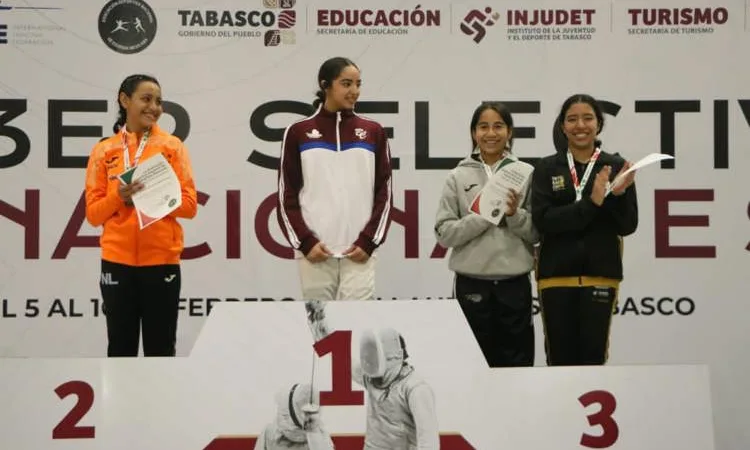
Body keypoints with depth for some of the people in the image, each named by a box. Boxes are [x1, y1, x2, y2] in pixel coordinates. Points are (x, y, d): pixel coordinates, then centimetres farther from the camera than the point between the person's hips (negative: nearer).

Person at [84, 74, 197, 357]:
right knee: (121, 347, 7)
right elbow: (93, 213, 3)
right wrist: (119, 197, -16)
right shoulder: (104, 151, 5)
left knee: (160, 349, 5)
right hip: (117, 261, 1)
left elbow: (189, 205, -2)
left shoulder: (172, 146, 4)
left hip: (161, 260, -1)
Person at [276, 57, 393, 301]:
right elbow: (287, 196, 4)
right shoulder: (298, 132, 5)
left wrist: (368, 241, -3)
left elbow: (384, 193, 7)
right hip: (314, 251, 0)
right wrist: (304, 241, -6)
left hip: (359, 251, 0)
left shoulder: (373, 132, 8)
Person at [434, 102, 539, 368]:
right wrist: (485, 216, -13)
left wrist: (514, 214, -13)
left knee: (517, 364, 6)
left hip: (515, 283, 1)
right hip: (471, 283, 0)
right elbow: (444, 233, -3)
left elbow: (537, 233, 4)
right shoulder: (458, 177, 3)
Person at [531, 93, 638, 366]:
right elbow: (542, 220, -8)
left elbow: (628, 226, 3)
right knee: (559, 360, 4)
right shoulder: (547, 168, 5)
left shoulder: (616, 167, 5)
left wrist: (619, 195, -16)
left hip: (600, 274, 0)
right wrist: (591, 203, -17)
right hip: (556, 275, 0)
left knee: (593, 359, 0)